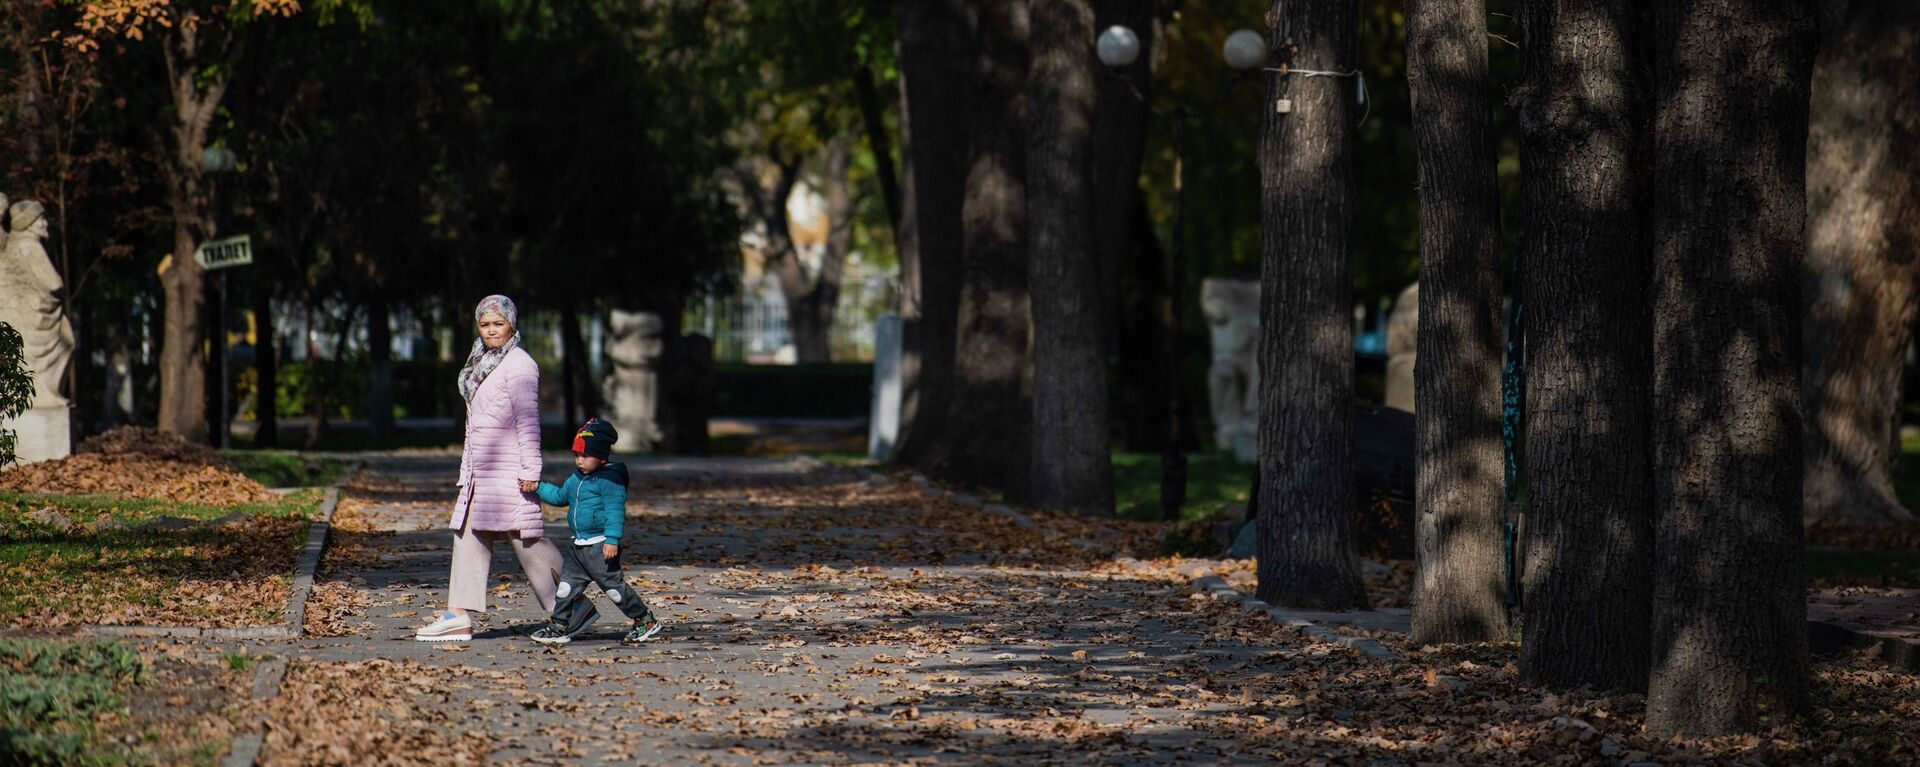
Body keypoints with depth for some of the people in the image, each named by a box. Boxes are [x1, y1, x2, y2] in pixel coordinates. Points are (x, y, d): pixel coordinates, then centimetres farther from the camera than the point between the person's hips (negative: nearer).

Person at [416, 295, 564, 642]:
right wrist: (467, 473, 22)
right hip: (481, 469, 9)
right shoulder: (483, 363, 18)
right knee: (469, 534, 4)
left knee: (526, 539, -7)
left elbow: (528, 418, -16)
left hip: (508, 469, -9)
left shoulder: (519, 365, -10)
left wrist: (530, 470, -20)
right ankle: (459, 616, 3)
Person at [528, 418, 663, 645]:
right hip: (579, 547, 9)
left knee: (613, 586, -4)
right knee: (568, 585, 7)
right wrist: (538, 487, 18)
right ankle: (560, 628, 14)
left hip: (600, 547, -9)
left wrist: (612, 540, -27)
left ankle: (645, 620, 7)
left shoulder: (609, 479, -14)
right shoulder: (577, 479, 15)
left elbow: (615, 511, -20)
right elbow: (560, 496, 31)